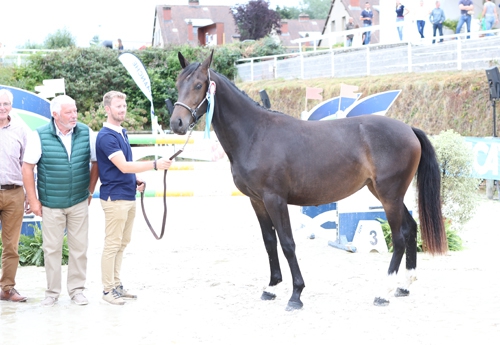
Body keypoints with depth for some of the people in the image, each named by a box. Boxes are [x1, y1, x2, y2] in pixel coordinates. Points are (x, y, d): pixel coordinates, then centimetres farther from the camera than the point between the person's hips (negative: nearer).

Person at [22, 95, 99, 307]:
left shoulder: (86, 133, -2)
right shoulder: (39, 136, -8)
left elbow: (95, 162, 8)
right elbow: (27, 167, -4)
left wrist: (90, 191, 7)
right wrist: (33, 200, -6)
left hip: (79, 203, 2)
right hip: (51, 204, -2)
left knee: (79, 247, 6)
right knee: (52, 248, 5)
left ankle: (77, 289, 18)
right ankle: (52, 292, 16)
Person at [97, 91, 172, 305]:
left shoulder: (122, 133, 13)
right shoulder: (106, 136, -16)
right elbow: (123, 166, -24)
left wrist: (135, 180, 7)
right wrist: (155, 165, -28)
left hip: (128, 196, 9)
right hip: (115, 197, -9)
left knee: (123, 243, 13)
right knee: (112, 244, -3)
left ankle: (117, 285, 21)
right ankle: (108, 290, 3)